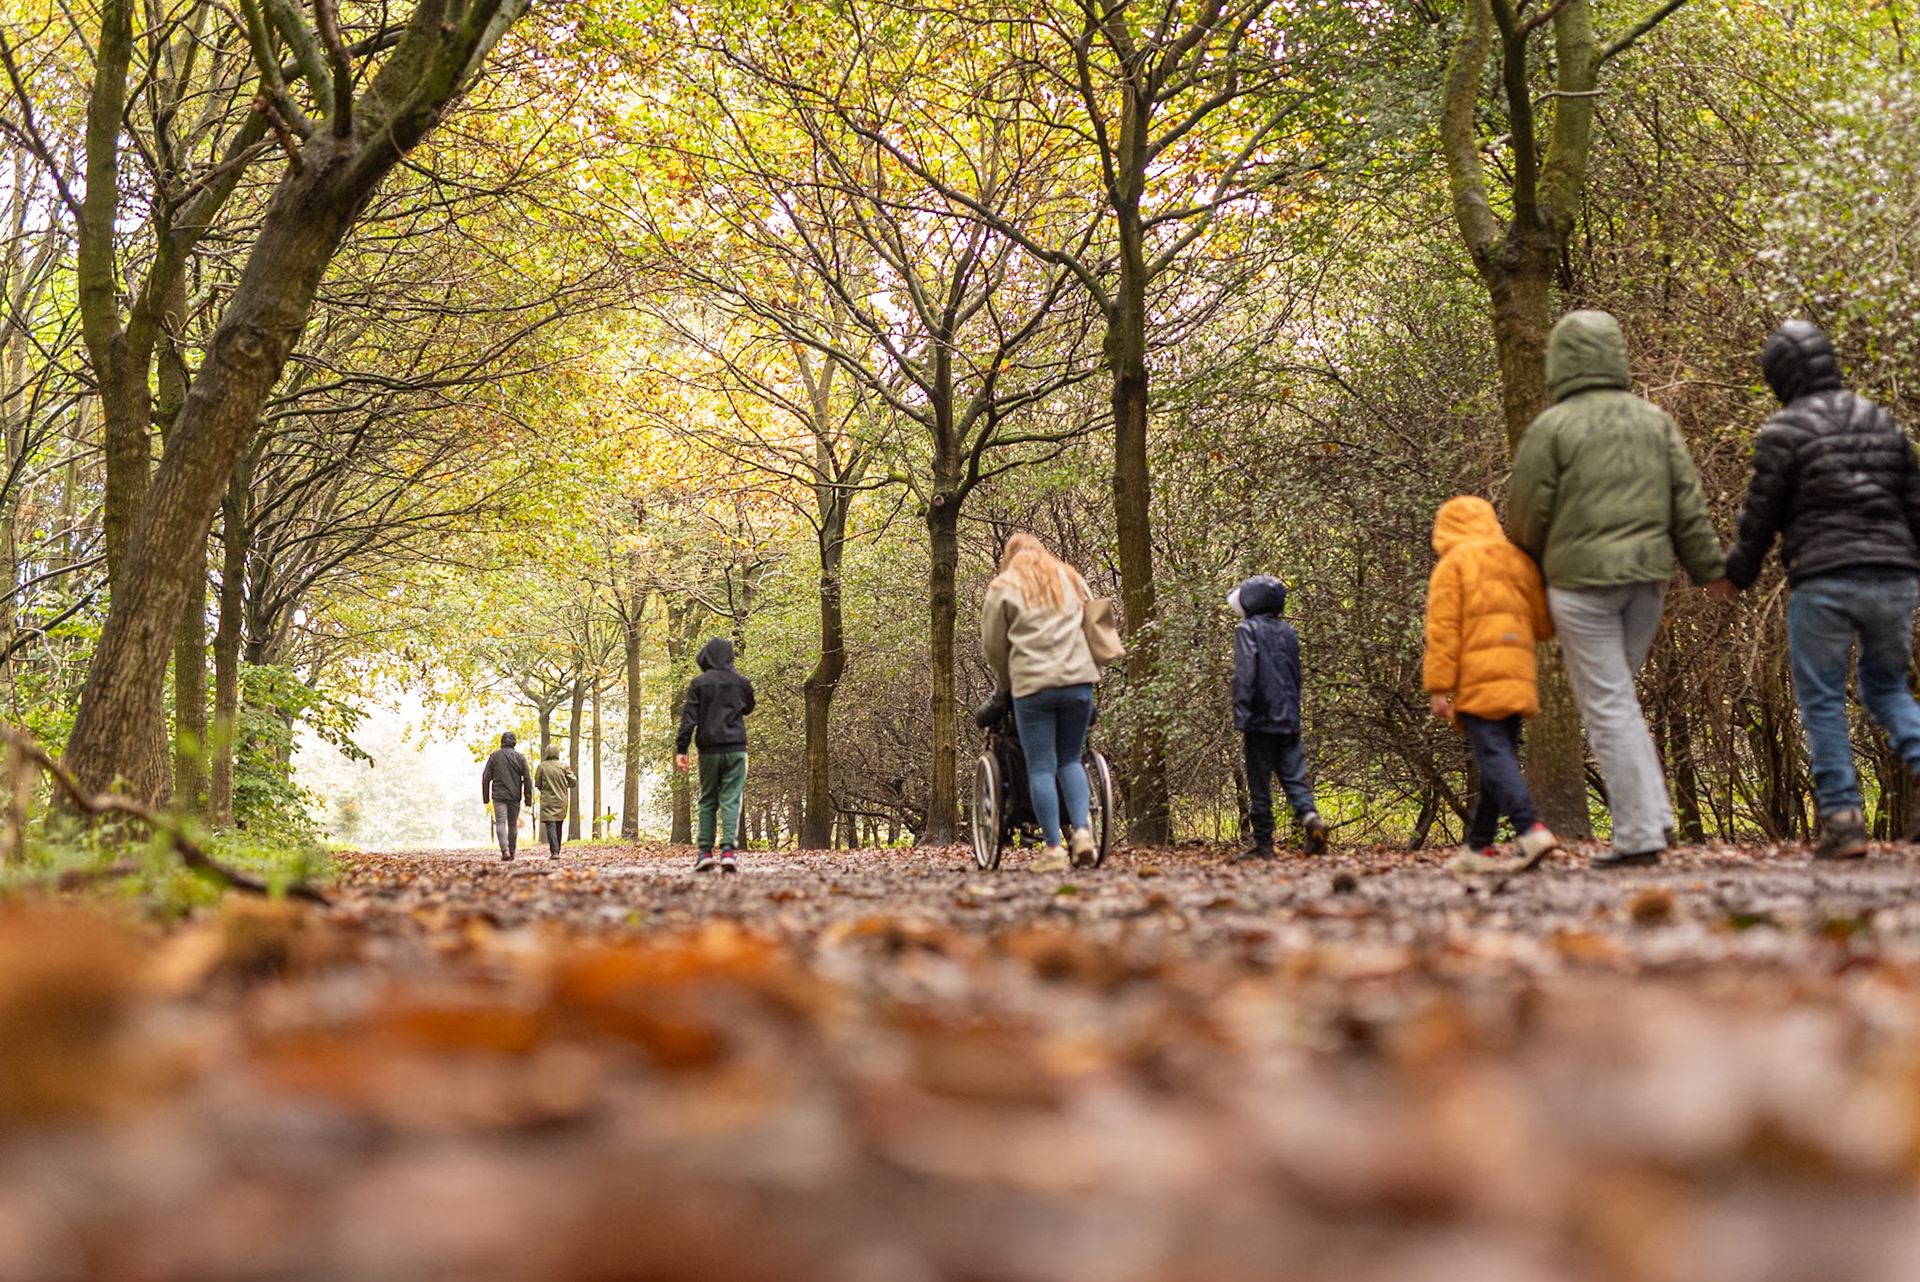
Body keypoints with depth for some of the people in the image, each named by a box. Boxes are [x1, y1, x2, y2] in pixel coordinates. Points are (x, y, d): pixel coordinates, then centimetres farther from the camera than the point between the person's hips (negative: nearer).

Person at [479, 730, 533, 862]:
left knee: (500, 822, -6)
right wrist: (528, 798, 3)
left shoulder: (494, 756, 1)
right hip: (514, 796, 2)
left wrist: (485, 796, 7)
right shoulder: (520, 758, 3)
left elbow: (486, 777, 0)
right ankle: (512, 852, 15)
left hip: (499, 795, -2)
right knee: (513, 824, 12)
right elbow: (527, 779, 0)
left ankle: (505, 850, -24)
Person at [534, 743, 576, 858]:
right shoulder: (563, 766, -1)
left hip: (548, 801, -3)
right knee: (559, 827, 15)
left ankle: (554, 852, -19)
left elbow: (537, 784, 0)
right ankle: (556, 850, 21)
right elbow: (573, 782, 0)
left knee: (550, 826, -7)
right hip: (561, 801, 3)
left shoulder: (541, 767, -5)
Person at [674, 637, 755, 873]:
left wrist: (680, 749, -5)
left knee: (707, 801, 9)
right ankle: (727, 851, -15)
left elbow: (689, 718, -6)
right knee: (731, 801, -2)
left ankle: (705, 852, 4)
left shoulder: (698, 684, -2)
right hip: (735, 749, 0)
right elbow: (749, 708, 23)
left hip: (709, 751, 0)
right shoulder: (742, 683, 4)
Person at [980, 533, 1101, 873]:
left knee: (1040, 768, -1)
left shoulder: (1003, 587, 8)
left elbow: (993, 644, 8)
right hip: (1078, 679, 4)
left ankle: (1053, 848, -5)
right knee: (1071, 760, 13)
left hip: (1032, 686, -3)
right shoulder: (1071, 579, 20)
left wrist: (1007, 683, 22)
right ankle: (1081, 829, -5)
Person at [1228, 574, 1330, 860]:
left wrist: (1241, 721, -14)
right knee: (1294, 777, 5)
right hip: (1289, 720, 5)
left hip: (1261, 721, -5)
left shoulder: (1247, 629, -4)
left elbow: (1244, 676, -13)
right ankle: (1310, 817, -20)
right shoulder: (1288, 631, 14)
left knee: (1259, 785, 2)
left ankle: (1263, 843, 4)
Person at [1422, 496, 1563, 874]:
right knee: (1499, 759, 9)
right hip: (1517, 682, 6)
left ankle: (1531, 830, -29)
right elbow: (1543, 624, 15)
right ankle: (1478, 847, 15)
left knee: (1494, 758, -12)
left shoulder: (1452, 565, 0)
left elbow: (1443, 630, -7)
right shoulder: (1520, 561, 15)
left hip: (1477, 682, -6)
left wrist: (1438, 687, -7)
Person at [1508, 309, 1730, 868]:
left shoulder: (1553, 426, -6)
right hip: (1648, 576, 6)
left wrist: (1534, 562, 17)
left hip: (1582, 577, -5)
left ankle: (1639, 833, -3)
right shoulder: (1654, 420, 10)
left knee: (1607, 706, -2)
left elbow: (1527, 511, -2)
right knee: (1617, 696, 20)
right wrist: (1708, 566, 18)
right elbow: (1687, 502, 10)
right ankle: (1653, 811, 14)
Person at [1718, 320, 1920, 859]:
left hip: (1824, 581, -5)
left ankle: (1842, 818, -1)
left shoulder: (1786, 429, -4)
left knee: (1821, 700, 3)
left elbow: (1760, 514, -2)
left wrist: (1736, 573, 12)